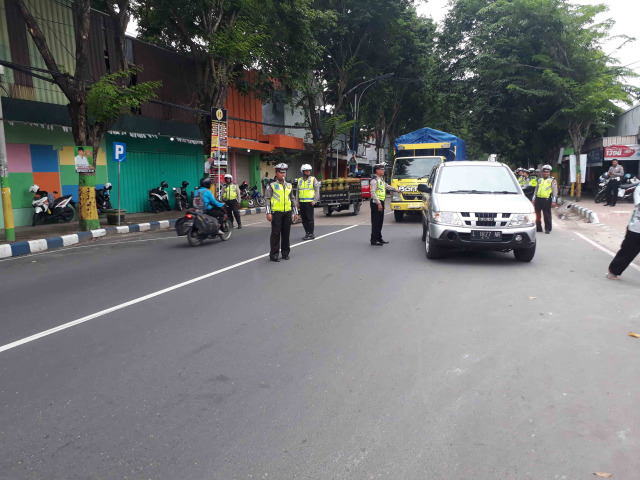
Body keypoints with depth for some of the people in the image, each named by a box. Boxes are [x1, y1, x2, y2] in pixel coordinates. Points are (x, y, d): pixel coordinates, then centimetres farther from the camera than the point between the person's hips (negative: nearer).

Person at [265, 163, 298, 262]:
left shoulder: (289, 186, 16)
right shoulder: (272, 185, 2)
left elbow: (292, 200, 20)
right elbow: (267, 199, -2)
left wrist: (296, 213, 17)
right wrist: (268, 213, -11)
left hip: (287, 213, 4)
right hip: (276, 213, -4)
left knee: (286, 233, 8)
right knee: (276, 234, -4)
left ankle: (285, 253, 19)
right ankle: (274, 255, 2)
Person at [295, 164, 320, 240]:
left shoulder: (313, 179, 1)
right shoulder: (299, 180, 14)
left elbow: (317, 190, -1)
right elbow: (297, 192, 18)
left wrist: (315, 200, -10)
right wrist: (297, 203, 13)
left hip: (309, 202, -5)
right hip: (302, 202, 5)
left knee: (309, 218, -6)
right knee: (304, 219, 8)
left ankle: (311, 234, -1)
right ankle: (307, 233, 17)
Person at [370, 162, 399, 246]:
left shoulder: (381, 179, 18)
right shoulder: (374, 180, -13)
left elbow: (387, 186, 35)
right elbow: (373, 192, -20)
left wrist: (396, 190, 43)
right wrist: (378, 203, -25)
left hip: (381, 202, 9)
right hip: (376, 203, -9)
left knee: (380, 221, 12)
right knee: (375, 222, -8)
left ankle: (379, 238, 20)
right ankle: (374, 240, -5)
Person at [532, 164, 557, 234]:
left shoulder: (552, 180, 3)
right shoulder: (540, 180, 18)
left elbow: (555, 191, -1)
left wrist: (553, 201, -9)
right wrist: (534, 199, 15)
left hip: (546, 200, -5)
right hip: (538, 199, 5)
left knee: (547, 215, -1)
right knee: (537, 214, 8)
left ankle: (547, 229, 6)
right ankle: (538, 228, 18)